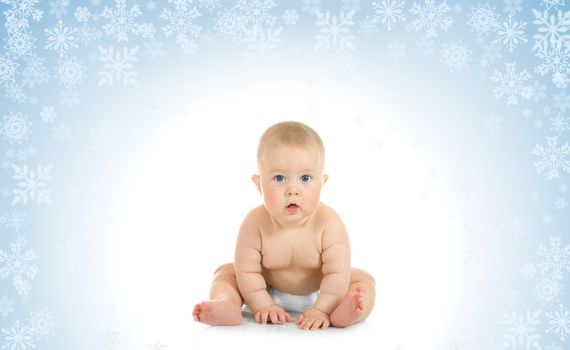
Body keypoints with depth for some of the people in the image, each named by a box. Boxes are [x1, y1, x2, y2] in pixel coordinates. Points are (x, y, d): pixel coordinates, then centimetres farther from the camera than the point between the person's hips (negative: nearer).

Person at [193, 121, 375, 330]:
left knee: (363, 280, -18)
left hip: (318, 294, -1)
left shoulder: (329, 224, -30)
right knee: (226, 272, -8)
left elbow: (337, 273, -29)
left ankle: (341, 312, -46)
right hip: (269, 293, 1)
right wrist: (263, 306, -24)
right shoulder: (255, 223, -27)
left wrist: (321, 310, -34)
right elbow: (248, 270, -20)